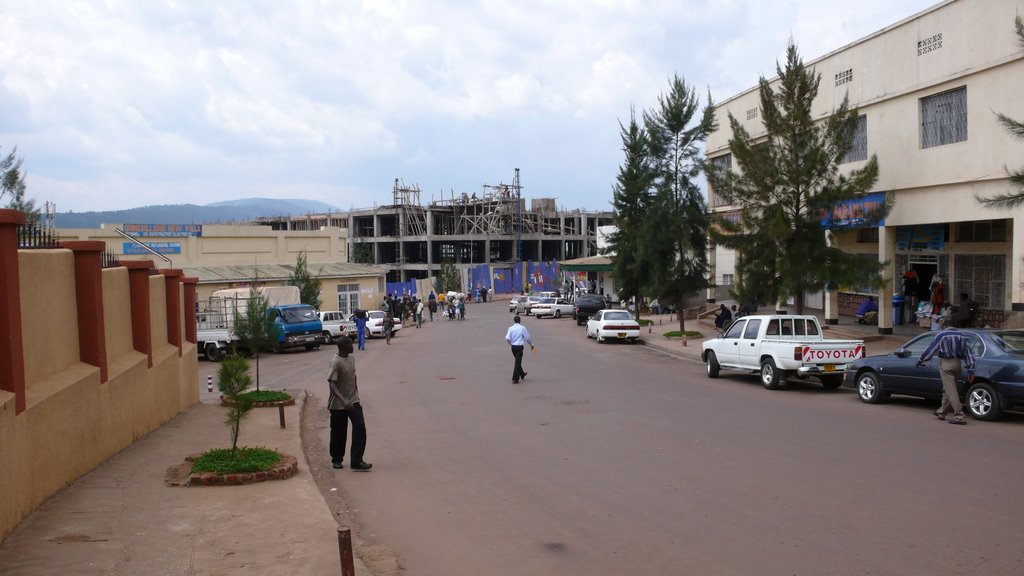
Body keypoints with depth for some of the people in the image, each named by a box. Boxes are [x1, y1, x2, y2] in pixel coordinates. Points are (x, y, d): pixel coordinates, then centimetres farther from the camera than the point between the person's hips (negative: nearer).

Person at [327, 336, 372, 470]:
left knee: (360, 427, -7)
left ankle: (357, 461, -6)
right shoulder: (336, 362, -19)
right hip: (338, 404, -6)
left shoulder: (351, 358, 5)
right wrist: (344, 401, -33)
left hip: (353, 401, 6)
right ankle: (336, 459, 28)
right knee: (338, 433, 7)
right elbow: (332, 384, -24)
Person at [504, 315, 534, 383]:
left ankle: (522, 374, 40)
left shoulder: (510, 328, -1)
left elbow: (507, 338, -8)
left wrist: (511, 344, 13)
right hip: (519, 347, -5)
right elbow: (527, 337, -5)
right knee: (518, 362, -2)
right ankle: (515, 379, -4)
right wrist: (531, 345, 12)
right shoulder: (522, 328, -10)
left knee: (518, 361, 22)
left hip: (513, 347, 5)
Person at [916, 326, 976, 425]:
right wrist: (971, 371, 8)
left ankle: (959, 416, -14)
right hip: (957, 364, 6)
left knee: (951, 391, -7)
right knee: (947, 389, 19)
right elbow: (969, 354, 7)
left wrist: (921, 361, 10)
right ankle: (942, 412, 29)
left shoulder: (942, 335, -2)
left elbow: (930, 349, -1)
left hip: (945, 364, -5)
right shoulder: (963, 336, 11)